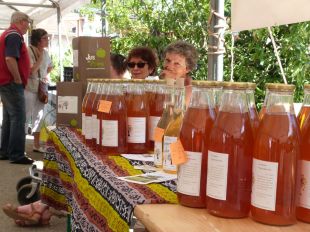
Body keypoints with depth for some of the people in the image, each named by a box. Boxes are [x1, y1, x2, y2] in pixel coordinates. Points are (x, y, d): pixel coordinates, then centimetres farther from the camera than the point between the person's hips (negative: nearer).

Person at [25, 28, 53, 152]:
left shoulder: (45, 52, 7)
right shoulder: (28, 51, -15)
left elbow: (50, 67, 23)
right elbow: (31, 71, -21)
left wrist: (44, 75, 7)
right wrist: (40, 57, -20)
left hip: (41, 88, 7)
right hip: (29, 89, -7)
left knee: (39, 116, 10)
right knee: (26, 117, -3)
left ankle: (36, 145, 19)